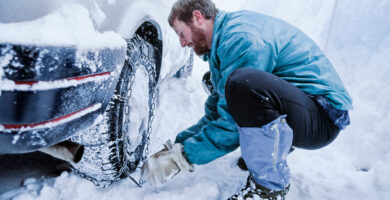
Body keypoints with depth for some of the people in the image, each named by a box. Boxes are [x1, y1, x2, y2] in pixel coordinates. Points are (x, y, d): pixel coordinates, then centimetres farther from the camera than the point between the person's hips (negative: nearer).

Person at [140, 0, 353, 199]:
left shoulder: (241, 38, -22)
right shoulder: (224, 38, 10)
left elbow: (231, 126, -24)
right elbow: (215, 112, 12)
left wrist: (181, 157, -15)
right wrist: (176, 145, 6)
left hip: (323, 116, -10)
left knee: (243, 83, -38)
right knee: (213, 83, 17)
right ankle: (276, 148, 18)